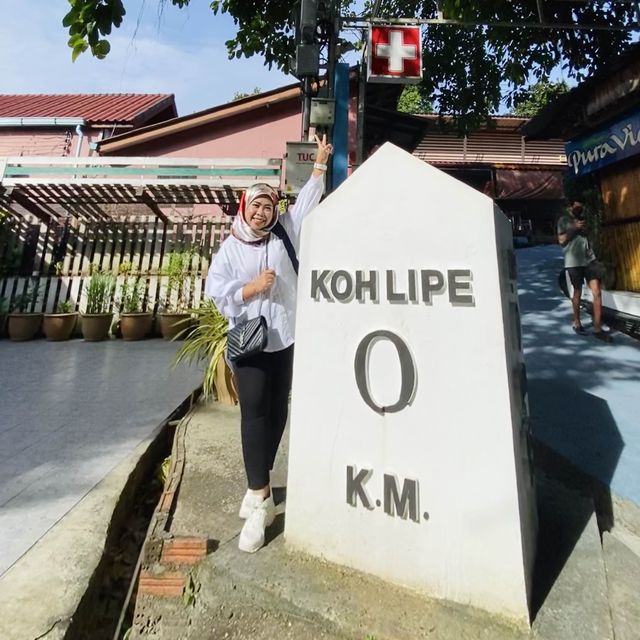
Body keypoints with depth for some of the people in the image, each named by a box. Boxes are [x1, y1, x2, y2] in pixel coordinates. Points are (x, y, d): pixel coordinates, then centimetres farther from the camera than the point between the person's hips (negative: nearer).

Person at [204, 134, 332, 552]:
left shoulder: (285, 233, 9)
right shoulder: (230, 248, 4)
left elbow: (307, 200, 15)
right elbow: (215, 290, -2)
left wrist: (321, 162, 18)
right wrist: (252, 287, -13)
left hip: (286, 338, 3)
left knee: (278, 411, 9)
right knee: (254, 412, -4)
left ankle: (258, 487, 29)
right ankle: (260, 497, 8)